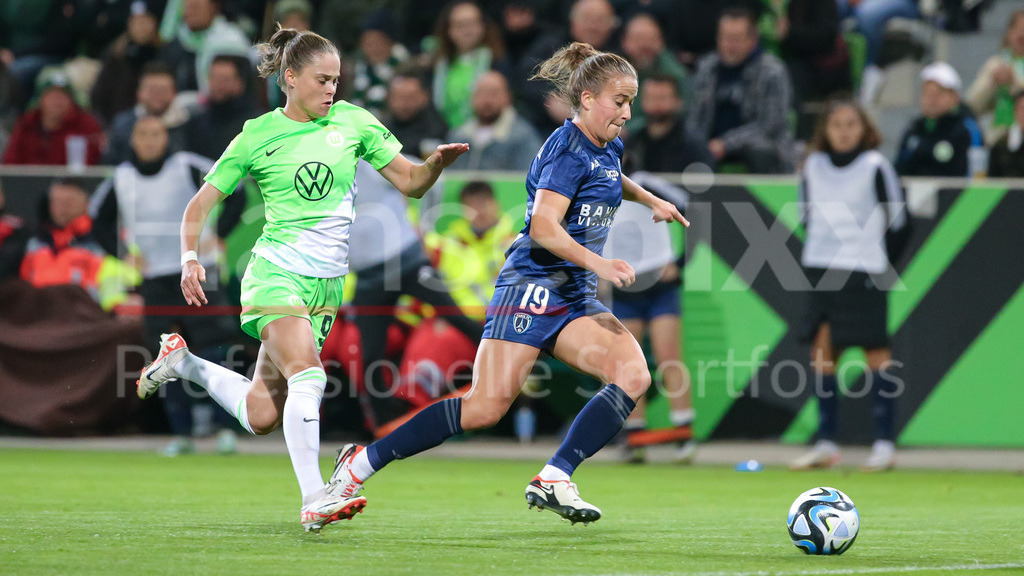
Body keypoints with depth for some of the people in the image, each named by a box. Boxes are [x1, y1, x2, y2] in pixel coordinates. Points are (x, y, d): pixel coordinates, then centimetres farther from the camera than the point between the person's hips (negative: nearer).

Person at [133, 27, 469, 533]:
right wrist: (190, 258, -11)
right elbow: (201, 203, 5)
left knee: (262, 416, 5)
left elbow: (410, 183, 9)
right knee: (308, 376, -28)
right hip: (276, 274, -4)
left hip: (326, 284, 5)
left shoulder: (352, 122, 7)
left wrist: (437, 162, -12)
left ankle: (182, 362, 30)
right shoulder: (258, 136, -1)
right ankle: (313, 500, -27)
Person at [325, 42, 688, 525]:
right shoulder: (567, 149, -10)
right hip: (532, 285, -9)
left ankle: (554, 480, -18)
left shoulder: (607, 149, 18)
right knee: (488, 405, -18)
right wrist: (597, 263, -31)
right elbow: (543, 226, -24)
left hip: (575, 300, 9)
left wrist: (650, 200, 39)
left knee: (633, 375, -16)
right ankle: (361, 463, -6)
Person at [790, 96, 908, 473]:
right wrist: (824, 249, 13)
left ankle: (884, 444, -1)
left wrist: (880, 261, 2)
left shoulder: (875, 166, -4)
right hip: (820, 271, 4)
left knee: (875, 351, -3)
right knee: (822, 349, 2)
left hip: (865, 272, -4)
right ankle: (826, 445, 7)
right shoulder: (813, 167, 8)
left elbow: (897, 221, 0)